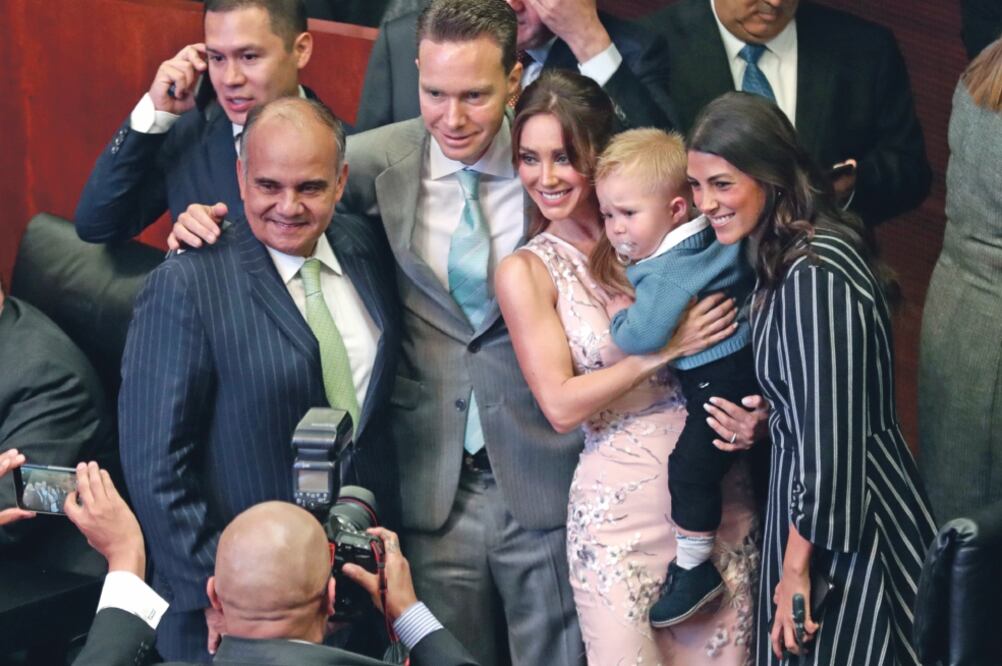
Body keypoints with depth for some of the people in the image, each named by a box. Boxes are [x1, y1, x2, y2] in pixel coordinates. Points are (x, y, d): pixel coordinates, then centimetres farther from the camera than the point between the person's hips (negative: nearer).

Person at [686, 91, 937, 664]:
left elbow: (831, 436, -23)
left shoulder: (814, 277, -23)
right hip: (807, 490, 10)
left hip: (850, 519, -10)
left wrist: (797, 566, -18)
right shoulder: (783, 255, 7)